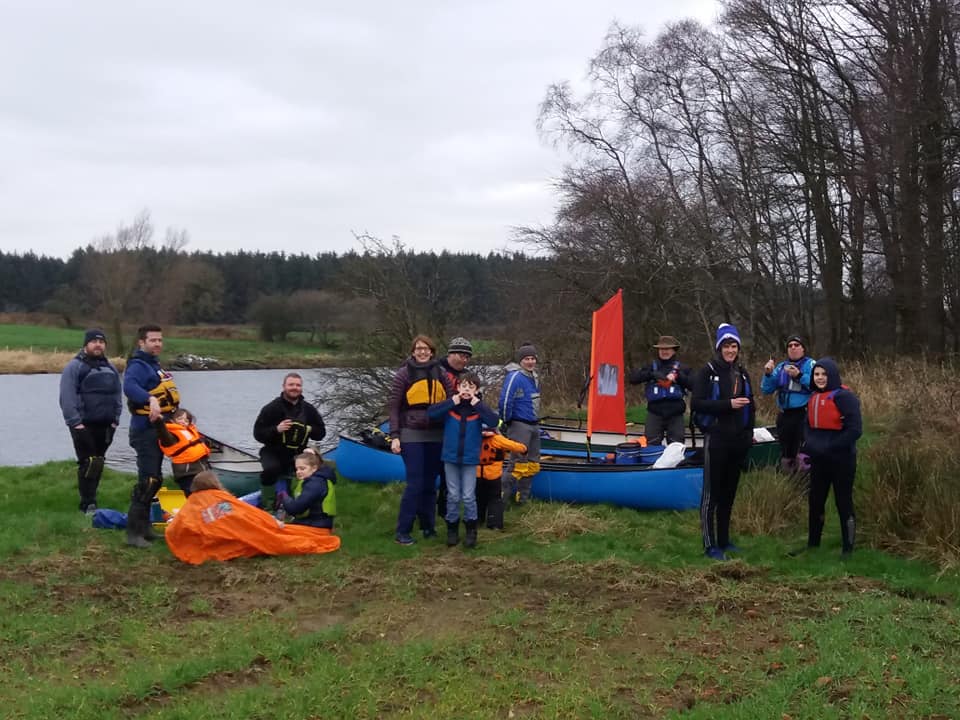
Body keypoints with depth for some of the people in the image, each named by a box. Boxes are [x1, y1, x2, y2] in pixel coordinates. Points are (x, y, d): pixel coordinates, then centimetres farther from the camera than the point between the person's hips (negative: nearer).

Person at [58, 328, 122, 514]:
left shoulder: (110, 368, 16)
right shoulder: (74, 367, -5)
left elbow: (117, 395, 16)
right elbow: (67, 398, -12)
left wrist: (115, 420, 6)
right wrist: (75, 422, -17)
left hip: (105, 426, 6)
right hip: (83, 425, -6)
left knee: (98, 463, 10)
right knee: (88, 463, -10)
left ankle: (90, 499, 20)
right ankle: (87, 504, -7)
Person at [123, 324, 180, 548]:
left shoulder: (155, 365, 17)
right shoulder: (138, 365, -13)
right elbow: (129, 386, -34)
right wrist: (150, 399, -47)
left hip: (157, 429, 10)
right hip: (145, 430, -10)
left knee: (154, 479, 16)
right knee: (148, 480, -14)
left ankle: (144, 526, 25)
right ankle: (133, 532, -11)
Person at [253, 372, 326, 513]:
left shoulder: (309, 409, 5)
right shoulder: (271, 408, -7)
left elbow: (321, 433, 8)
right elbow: (258, 433, -8)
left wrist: (310, 430, -14)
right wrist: (276, 429, -26)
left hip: (297, 454, 4)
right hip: (273, 452, -4)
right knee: (272, 468, -34)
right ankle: (267, 504, -12)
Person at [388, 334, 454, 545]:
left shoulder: (441, 374, 7)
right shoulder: (404, 374, -3)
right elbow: (393, 406, -5)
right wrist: (394, 436, -10)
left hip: (436, 435, 4)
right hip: (412, 435, -4)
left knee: (430, 483, 10)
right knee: (415, 483, -7)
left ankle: (428, 526, 23)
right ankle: (403, 531, 2)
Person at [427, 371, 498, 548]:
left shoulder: (479, 408, -4)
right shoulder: (450, 405, -4)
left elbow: (494, 421, -20)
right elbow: (430, 413, -18)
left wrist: (477, 404, -22)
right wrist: (452, 402, -20)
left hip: (470, 459, -1)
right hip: (451, 457, 1)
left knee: (468, 497, 3)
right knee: (453, 496, 10)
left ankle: (471, 531, 19)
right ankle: (452, 529, 23)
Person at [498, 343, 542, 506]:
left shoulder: (534, 377, 12)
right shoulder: (515, 377, -17)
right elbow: (505, 401, -20)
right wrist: (506, 422, -11)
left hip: (534, 425, 9)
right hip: (519, 425, -9)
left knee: (533, 465, 12)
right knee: (517, 465, -10)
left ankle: (521, 498, 22)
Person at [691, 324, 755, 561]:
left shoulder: (741, 373, 13)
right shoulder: (708, 372, -6)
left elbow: (749, 405, 22)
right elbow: (696, 403, -14)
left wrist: (749, 433, 12)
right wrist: (727, 404, -20)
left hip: (738, 441, 6)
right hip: (716, 439, -6)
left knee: (729, 492, 13)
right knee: (712, 493, -2)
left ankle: (724, 540, 23)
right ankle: (710, 545, 2)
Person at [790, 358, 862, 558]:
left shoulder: (844, 397, -15)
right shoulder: (814, 397, 9)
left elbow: (855, 430, -20)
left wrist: (829, 447, -20)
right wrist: (810, 444, 1)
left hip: (841, 460, -7)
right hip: (819, 460, 7)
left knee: (843, 502, 3)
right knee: (815, 501, 14)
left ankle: (847, 548, 15)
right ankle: (812, 544, 27)